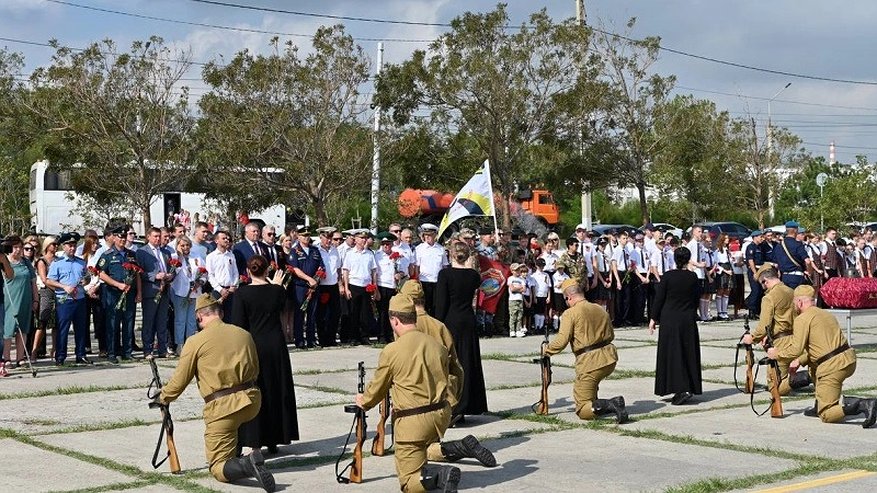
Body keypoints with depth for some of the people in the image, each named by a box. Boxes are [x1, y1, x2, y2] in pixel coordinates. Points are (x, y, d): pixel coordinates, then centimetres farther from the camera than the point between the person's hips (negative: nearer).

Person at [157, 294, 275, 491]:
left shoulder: (195, 341, -4)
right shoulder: (244, 334, 10)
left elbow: (179, 381, 2)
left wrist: (163, 397, 21)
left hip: (222, 407, -5)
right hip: (252, 401, 5)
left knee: (218, 469, -1)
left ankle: (247, 464, -29)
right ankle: (235, 455, 29)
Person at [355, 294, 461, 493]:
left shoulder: (391, 351, -11)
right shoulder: (437, 345, 4)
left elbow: (378, 388, 3)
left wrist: (363, 401, 25)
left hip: (413, 421, -6)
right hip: (441, 415, 6)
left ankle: (442, 474, -25)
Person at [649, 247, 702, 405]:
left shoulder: (667, 276, -9)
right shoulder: (693, 277, -1)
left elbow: (659, 298, -7)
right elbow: (697, 299, 8)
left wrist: (653, 318, 2)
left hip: (670, 320, -3)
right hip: (689, 321, 3)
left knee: (672, 354, -1)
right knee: (688, 354, 11)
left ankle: (681, 390, -12)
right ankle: (691, 387, 14)